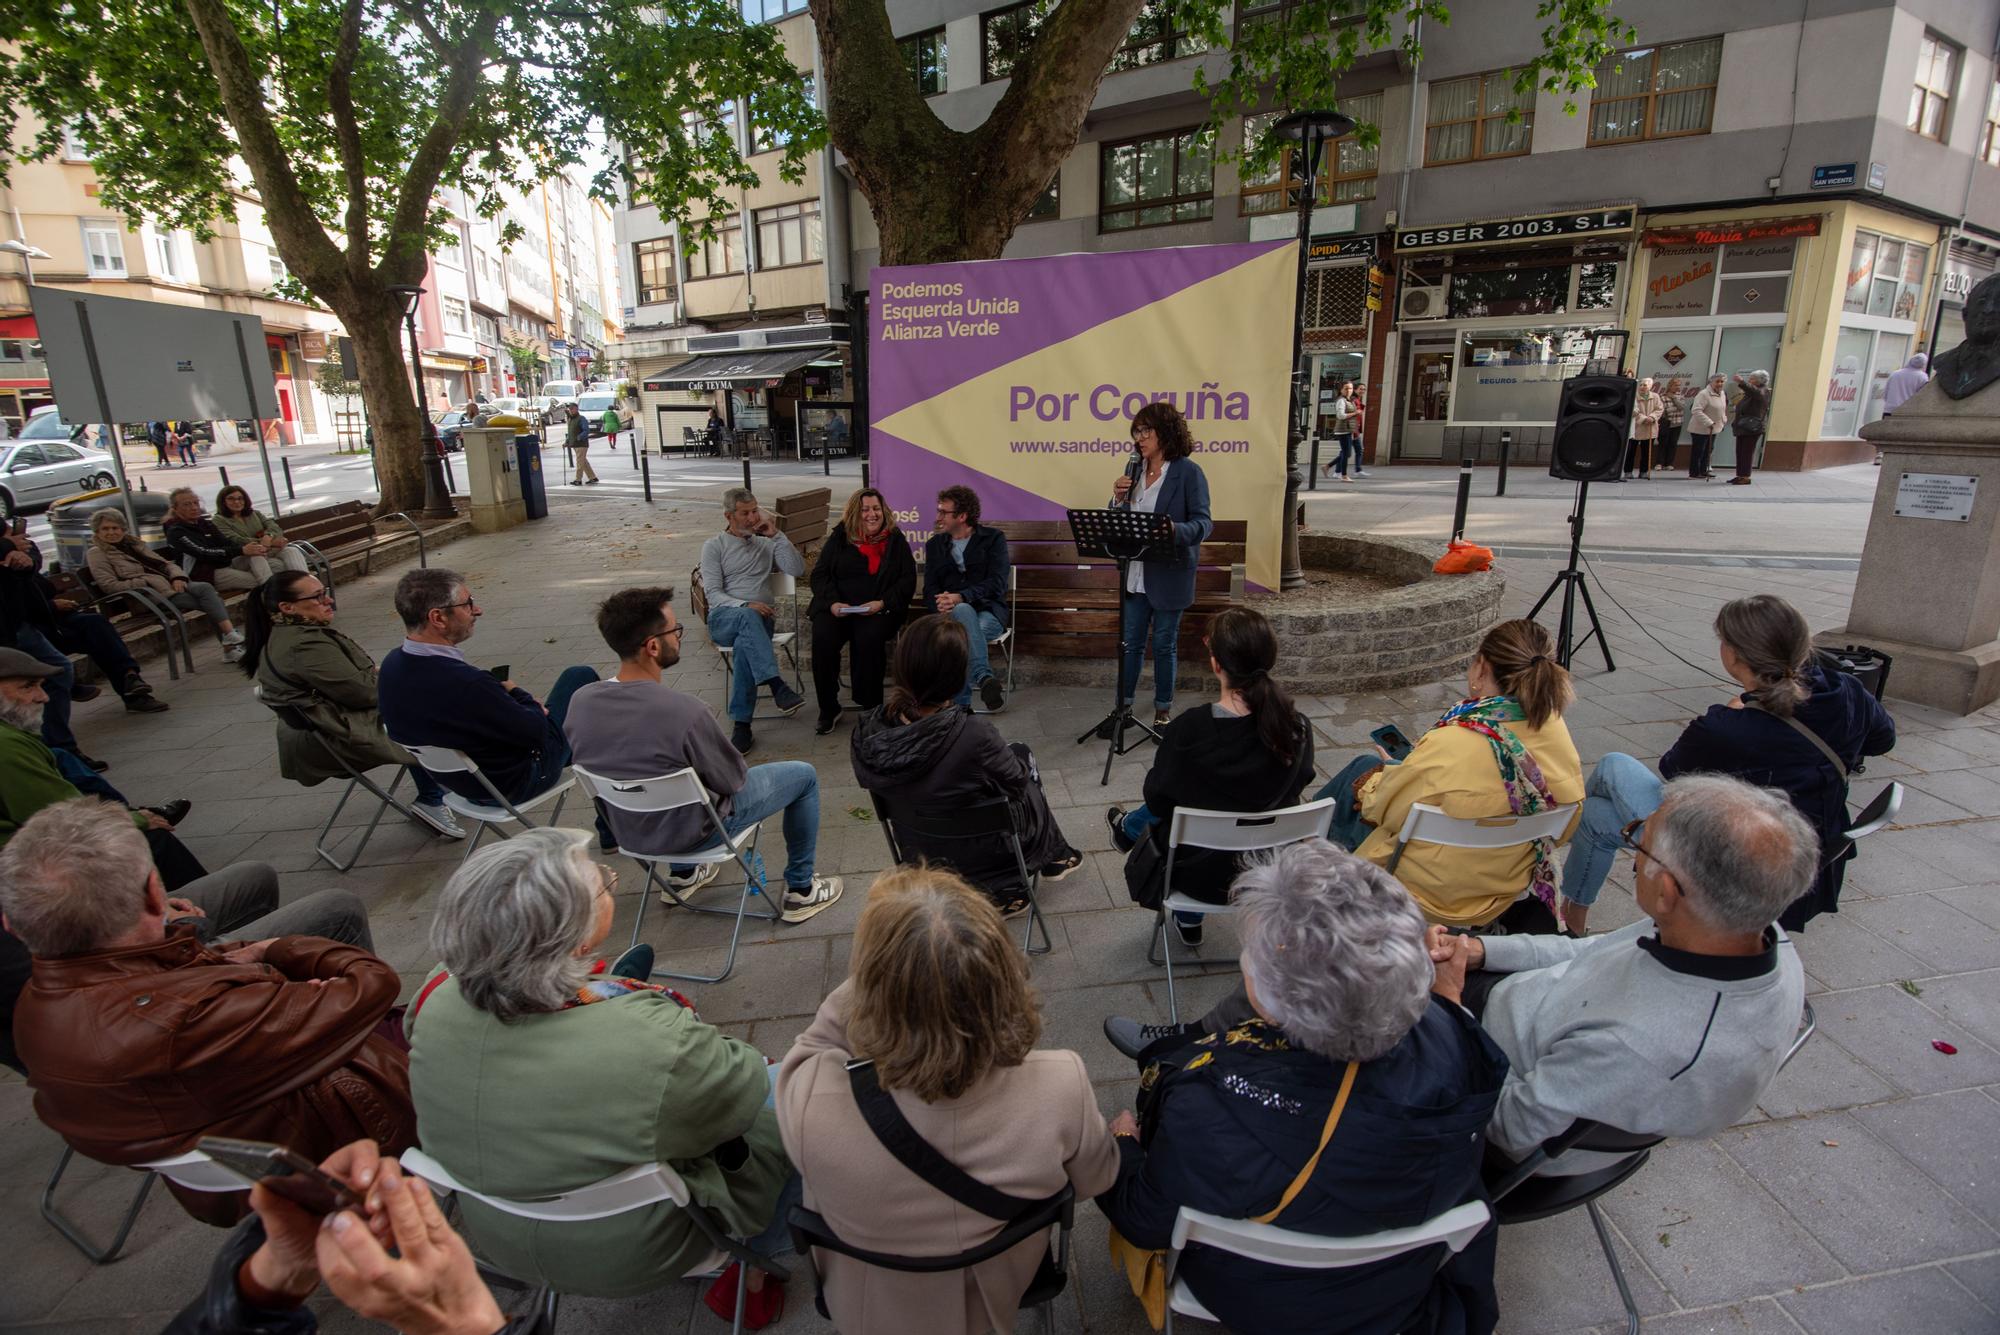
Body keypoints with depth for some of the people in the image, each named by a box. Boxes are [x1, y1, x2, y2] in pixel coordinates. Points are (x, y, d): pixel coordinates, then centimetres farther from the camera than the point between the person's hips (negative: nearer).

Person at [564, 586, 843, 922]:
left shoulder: (579, 702, -16)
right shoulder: (684, 711, -34)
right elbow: (734, 780, -19)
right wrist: (737, 772, 4)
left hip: (626, 831, 6)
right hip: (692, 830, -6)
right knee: (803, 775, 10)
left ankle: (683, 874, 44)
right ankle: (801, 890, 23)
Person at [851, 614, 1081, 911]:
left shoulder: (867, 731, -23)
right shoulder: (973, 736, -38)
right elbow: (1015, 782, -16)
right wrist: (1016, 757, 8)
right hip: (975, 850, -4)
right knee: (1022, 755, 23)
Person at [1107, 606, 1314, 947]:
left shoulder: (1188, 730, -29)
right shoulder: (1298, 729, -19)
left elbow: (1158, 798, -12)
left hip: (1200, 874, -3)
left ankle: (1128, 828, 60)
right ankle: (1189, 921, 47)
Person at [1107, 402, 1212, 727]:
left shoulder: (1189, 472, -9)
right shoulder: (1135, 470, 7)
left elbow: (1203, 523, -15)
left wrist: (1175, 530, -35)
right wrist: (1118, 498, -9)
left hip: (1169, 574, -4)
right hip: (1135, 574, 5)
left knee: (1165, 644, 8)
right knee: (1130, 642, 10)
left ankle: (1163, 710, 22)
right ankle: (1123, 706, 22)